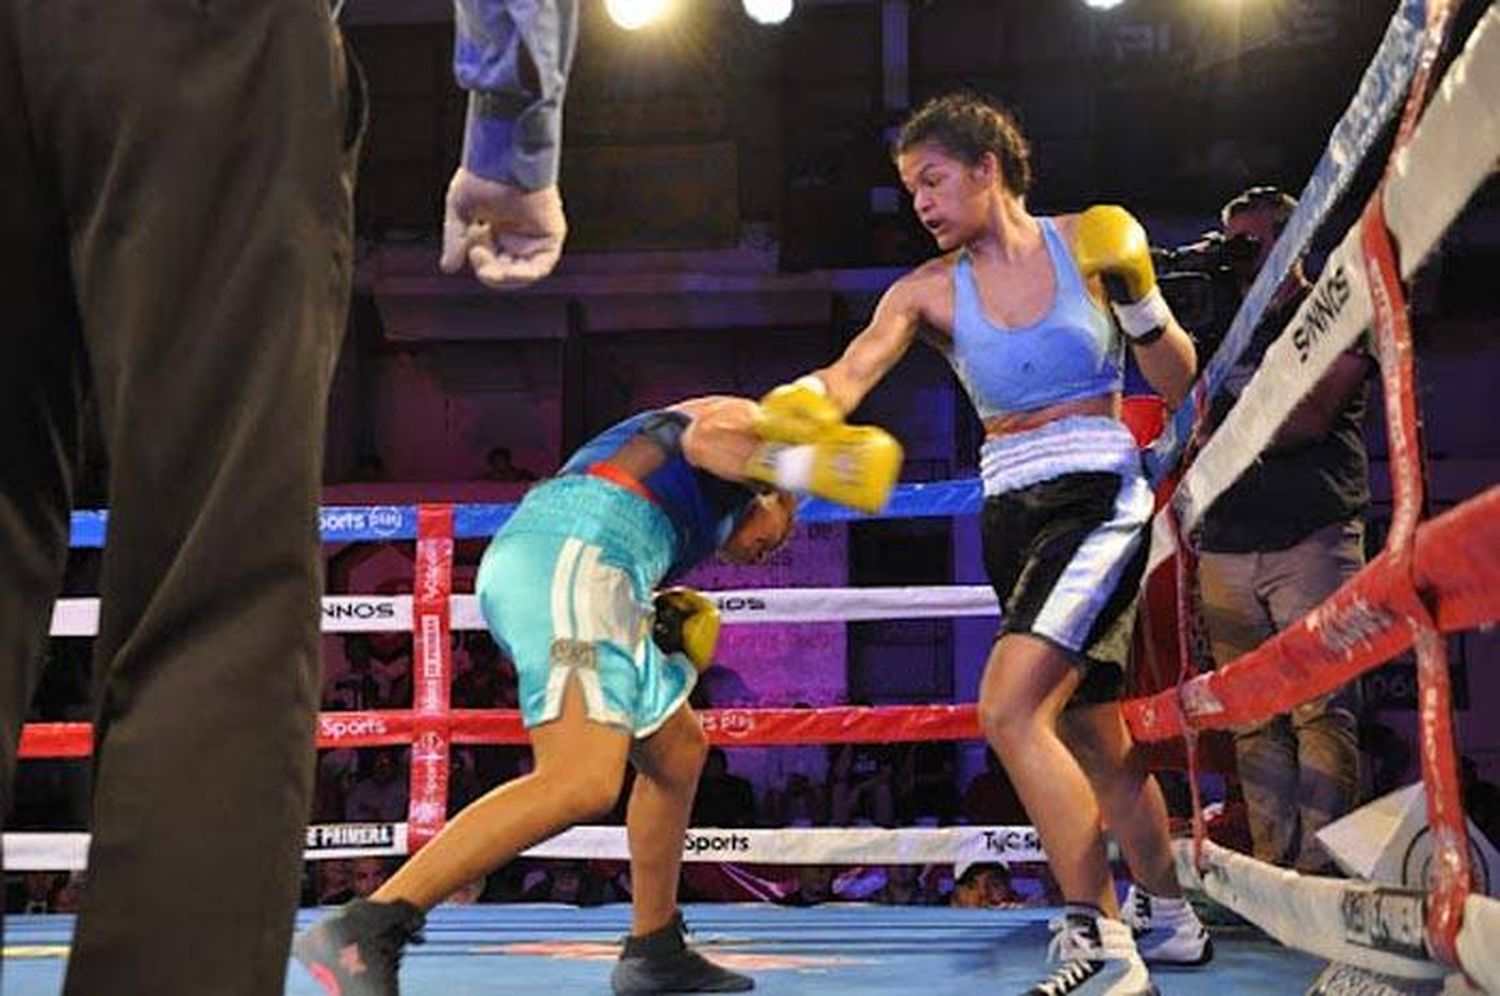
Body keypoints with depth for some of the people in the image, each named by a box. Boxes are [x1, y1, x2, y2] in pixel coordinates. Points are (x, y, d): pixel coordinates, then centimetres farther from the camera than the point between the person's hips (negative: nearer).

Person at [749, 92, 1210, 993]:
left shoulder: (1086, 246, -3)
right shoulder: (931, 290, 2)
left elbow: (1179, 384, 2)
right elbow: (850, 375, -16)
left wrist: (1139, 301, -15)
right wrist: (799, 405, -38)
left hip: (1099, 501, -5)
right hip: (1011, 518, 5)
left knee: (1010, 709, -23)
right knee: (1091, 733, 15)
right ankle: (1174, 921, 35)